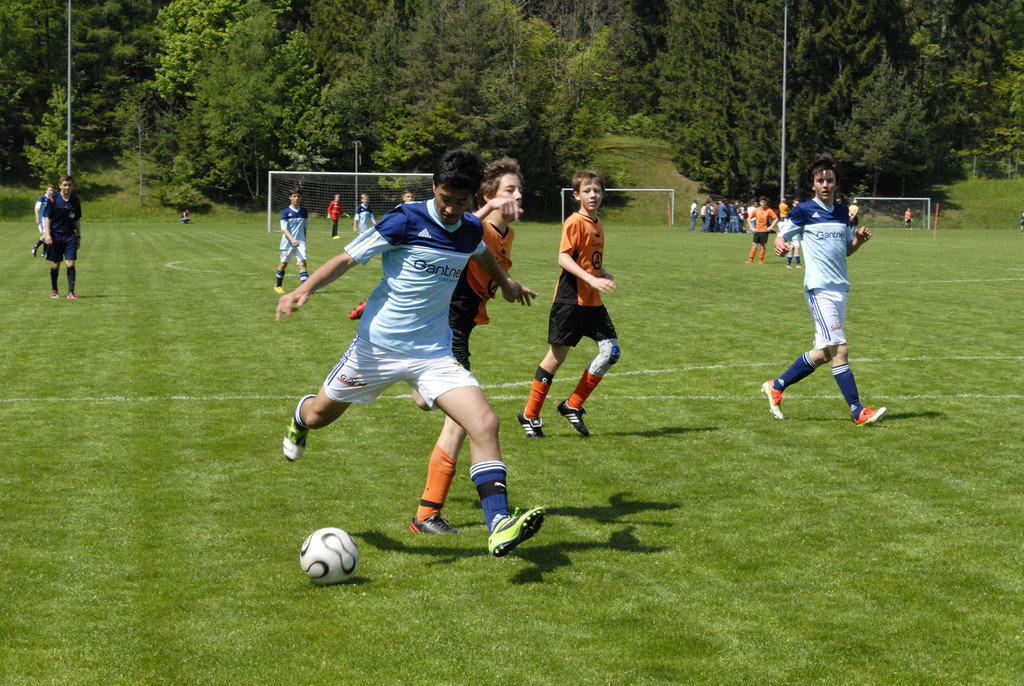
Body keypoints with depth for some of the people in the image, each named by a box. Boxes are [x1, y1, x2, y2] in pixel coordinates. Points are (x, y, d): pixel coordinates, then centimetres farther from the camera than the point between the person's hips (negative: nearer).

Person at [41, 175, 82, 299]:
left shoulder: (76, 201, 5)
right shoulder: (53, 199, -4)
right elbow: (47, 218, -4)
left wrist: (79, 237, 12)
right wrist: (47, 234, -15)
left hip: (70, 235, 2)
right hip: (55, 235, -2)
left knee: (71, 263, -8)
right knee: (56, 264, 6)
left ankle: (71, 292, -7)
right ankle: (54, 290, 24)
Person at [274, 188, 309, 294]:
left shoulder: (304, 212, 5)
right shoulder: (286, 212, -7)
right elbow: (284, 229, -13)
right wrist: (292, 239, -27)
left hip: (300, 242, 2)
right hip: (287, 242, -2)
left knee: (302, 263, -13)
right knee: (284, 264, 11)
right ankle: (278, 286, 31)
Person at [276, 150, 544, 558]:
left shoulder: (472, 231, 3)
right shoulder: (405, 221, -14)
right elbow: (347, 259, -12)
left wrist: (506, 283, 47)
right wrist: (305, 289, -28)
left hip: (434, 354, 3)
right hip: (378, 346, -3)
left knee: (484, 424, -19)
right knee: (319, 417, 15)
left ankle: (499, 526, -23)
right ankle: (299, 417, 56)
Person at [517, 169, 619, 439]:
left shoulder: (597, 224, 15)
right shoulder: (575, 222, -11)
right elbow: (564, 258, -20)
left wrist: (606, 276, 7)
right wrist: (591, 279, -28)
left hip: (592, 302, 8)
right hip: (570, 299, -8)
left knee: (611, 351, -2)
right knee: (557, 355, -3)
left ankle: (572, 406, 8)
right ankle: (529, 415, 10)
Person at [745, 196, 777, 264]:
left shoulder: (769, 210, -4)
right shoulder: (756, 210, 3)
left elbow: (776, 219, -3)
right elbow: (749, 218, 12)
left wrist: (770, 227, -8)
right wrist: (752, 227, 3)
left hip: (764, 230, -2)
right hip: (757, 230, 2)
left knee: (762, 245, 1)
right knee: (754, 244, -1)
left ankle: (761, 259, 10)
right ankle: (751, 259, 2)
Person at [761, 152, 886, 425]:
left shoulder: (842, 212, 13)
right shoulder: (803, 211, -4)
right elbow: (781, 236, 2)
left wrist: (859, 239, 1)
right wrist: (780, 245, -21)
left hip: (840, 289, 7)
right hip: (819, 289, -7)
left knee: (823, 353, 10)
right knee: (839, 351, -11)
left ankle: (776, 387, 24)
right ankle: (858, 411, -8)